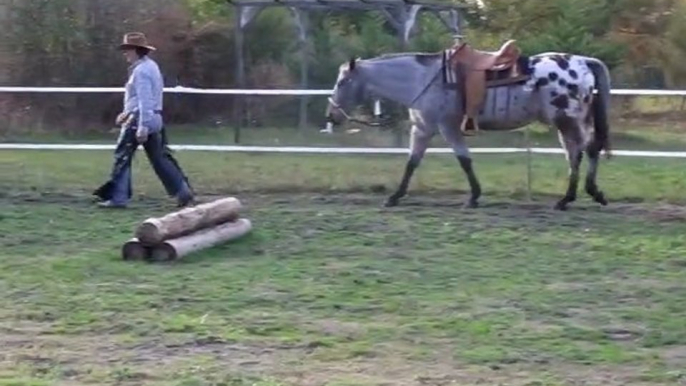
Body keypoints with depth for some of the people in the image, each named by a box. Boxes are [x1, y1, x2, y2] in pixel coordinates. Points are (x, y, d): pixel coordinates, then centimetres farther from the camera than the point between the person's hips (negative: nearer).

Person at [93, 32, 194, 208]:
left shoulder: (141, 71, -15)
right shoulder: (151, 66, 16)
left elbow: (145, 100, -22)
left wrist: (142, 127, -25)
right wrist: (127, 113, 23)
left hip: (140, 120, -10)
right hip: (155, 119, 10)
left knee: (122, 157, 0)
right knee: (159, 158, 10)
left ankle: (118, 197, 2)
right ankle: (183, 191, 6)